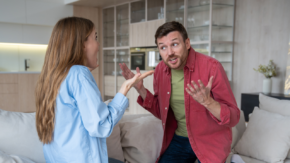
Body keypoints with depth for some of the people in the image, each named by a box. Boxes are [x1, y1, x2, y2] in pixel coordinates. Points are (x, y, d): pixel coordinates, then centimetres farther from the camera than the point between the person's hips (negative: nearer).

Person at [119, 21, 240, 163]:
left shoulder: (211, 67, -21)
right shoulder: (160, 70, -5)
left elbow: (233, 118, -18)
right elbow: (161, 112, 5)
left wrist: (207, 102, -36)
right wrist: (140, 89, -8)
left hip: (210, 141, -4)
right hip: (179, 140, 4)